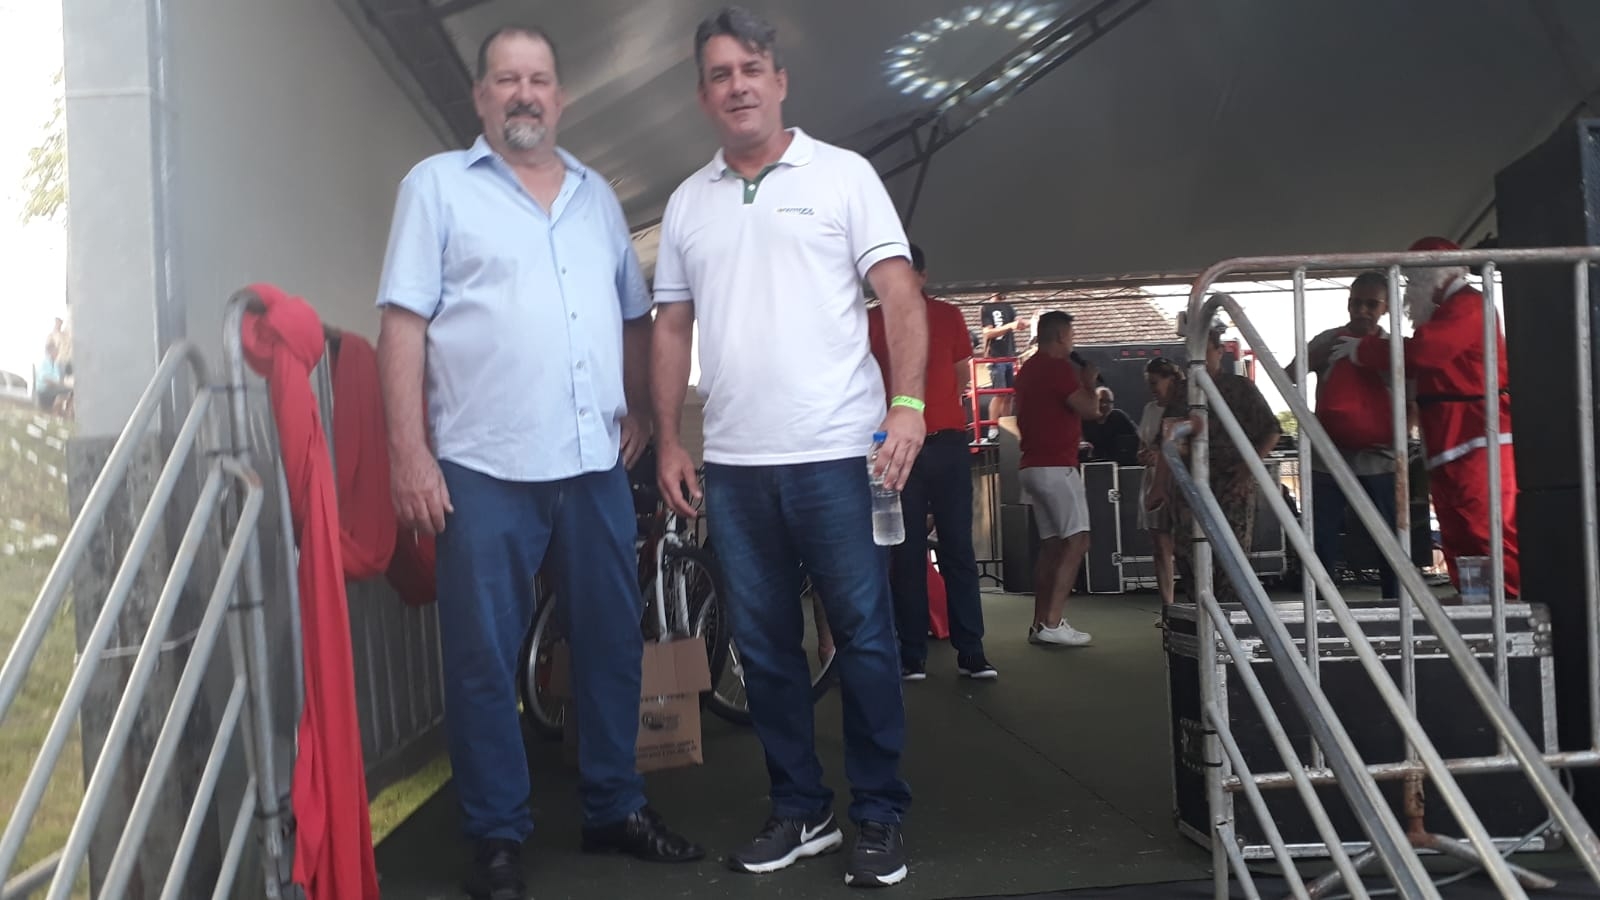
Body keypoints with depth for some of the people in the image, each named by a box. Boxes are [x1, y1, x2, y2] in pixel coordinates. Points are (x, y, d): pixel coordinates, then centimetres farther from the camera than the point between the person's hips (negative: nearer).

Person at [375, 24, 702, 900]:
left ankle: (615, 808, 27)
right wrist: (409, 450, -12)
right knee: (483, 659, 1)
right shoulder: (438, 184, 3)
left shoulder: (598, 195, 16)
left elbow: (635, 314, 23)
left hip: (596, 464, 5)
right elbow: (403, 323, -4)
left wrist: (639, 410, 11)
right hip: (485, 468, -4)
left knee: (612, 641, 11)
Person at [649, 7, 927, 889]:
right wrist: (669, 441, 8)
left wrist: (907, 402, -16)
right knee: (764, 646, 10)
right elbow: (672, 329, 15)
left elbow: (900, 295, -3)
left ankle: (880, 815, 15)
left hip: (836, 452, -4)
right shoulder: (686, 203, 14)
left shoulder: (842, 175, 3)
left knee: (864, 638, 2)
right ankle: (800, 808, 24)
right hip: (732, 463, 4)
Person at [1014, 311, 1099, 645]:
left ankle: (1040, 624, 8)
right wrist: (1088, 381, 4)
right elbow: (1090, 409, -15)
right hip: (1055, 466, -9)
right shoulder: (1058, 367, -12)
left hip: (1032, 465, 9)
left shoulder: (1028, 369, 16)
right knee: (1077, 541, -9)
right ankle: (1053, 623, -15)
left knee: (1051, 544, 10)